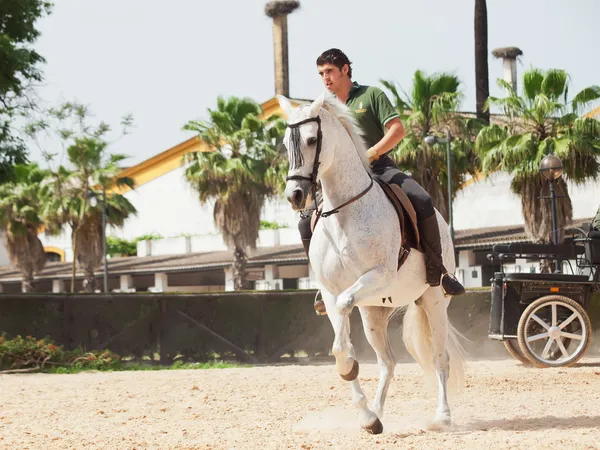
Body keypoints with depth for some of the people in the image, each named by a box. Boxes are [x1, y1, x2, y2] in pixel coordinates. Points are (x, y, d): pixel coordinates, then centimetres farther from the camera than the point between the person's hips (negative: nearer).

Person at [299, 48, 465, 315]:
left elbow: (397, 130, -5)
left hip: (379, 168, -4)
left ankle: (435, 271, -19)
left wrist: (368, 155, -17)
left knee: (422, 201, -30)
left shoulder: (371, 95, 5)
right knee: (306, 222, -14)